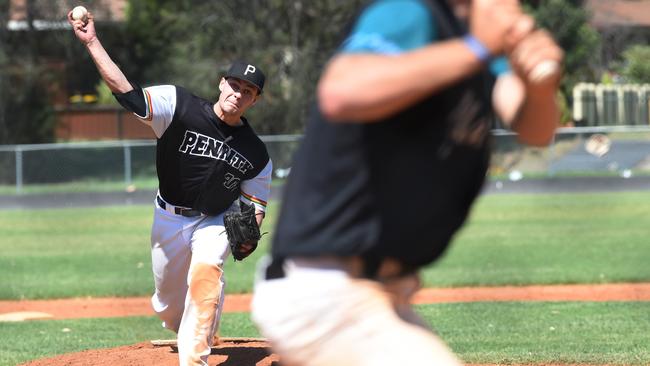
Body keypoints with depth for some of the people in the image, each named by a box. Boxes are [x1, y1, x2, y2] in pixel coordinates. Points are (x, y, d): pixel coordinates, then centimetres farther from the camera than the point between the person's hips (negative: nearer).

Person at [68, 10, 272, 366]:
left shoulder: (255, 153, -11)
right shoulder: (179, 107, -18)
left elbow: (255, 203, 0)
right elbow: (127, 92, -25)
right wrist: (91, 42, -34)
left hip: (216, 221, -1)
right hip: (169, 218, 1)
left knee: (206, 271, -31)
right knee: (169, 303, 11)